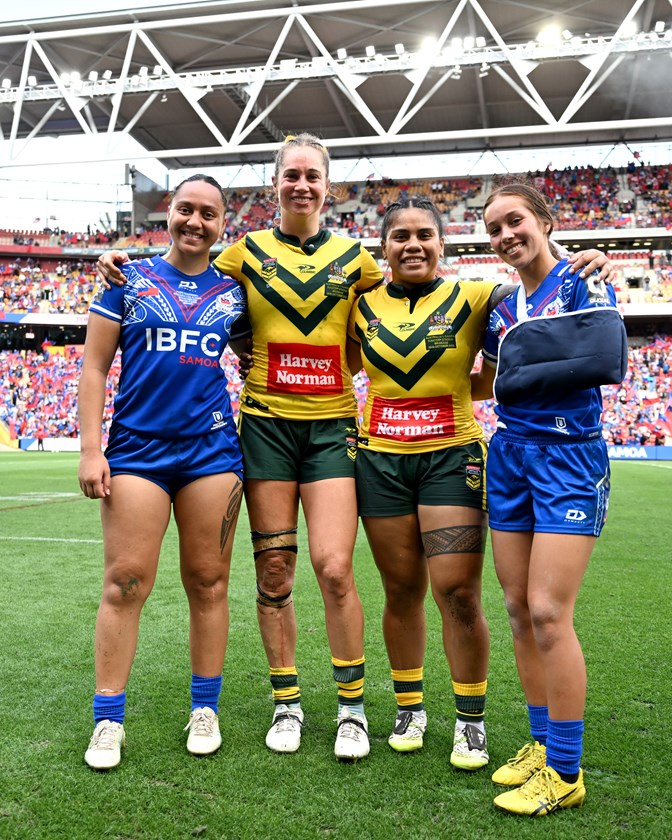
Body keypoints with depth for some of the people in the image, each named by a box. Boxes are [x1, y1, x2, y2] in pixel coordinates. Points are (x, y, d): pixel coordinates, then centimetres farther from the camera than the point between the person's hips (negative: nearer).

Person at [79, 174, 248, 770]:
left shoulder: (233, 292, 11)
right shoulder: (130, 280, 6)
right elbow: (94, 367, 3)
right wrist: (90, 449, -4)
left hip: (212, 449, 2)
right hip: (137, 448, -1)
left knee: (208, 582, 6)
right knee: (125, 584, -3)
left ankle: (205, 710, 21)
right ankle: (108, 721, 10)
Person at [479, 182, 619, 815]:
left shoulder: (583, 281, -3)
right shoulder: (500, 309, 15)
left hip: (569, 456, -6)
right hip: (509, 455, 7)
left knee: (548, 611, -10)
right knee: (517, 607, 7)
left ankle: (565, 773, 4)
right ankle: (542, 744, 23)